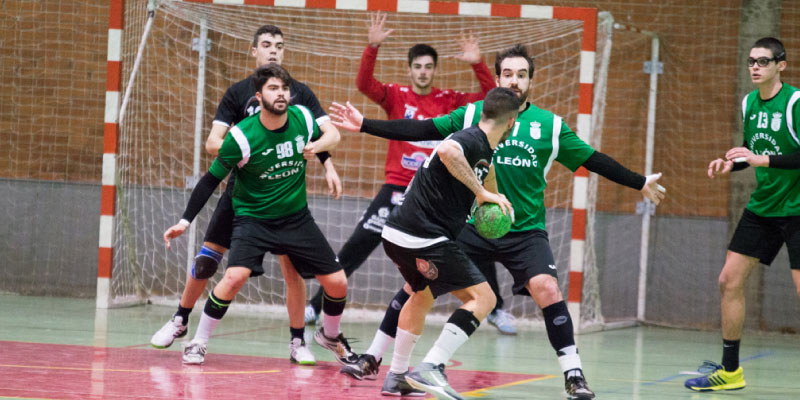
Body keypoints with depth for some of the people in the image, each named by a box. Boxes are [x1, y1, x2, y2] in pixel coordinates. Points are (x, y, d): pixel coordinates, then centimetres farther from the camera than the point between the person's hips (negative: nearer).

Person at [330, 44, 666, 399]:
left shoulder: (550, 125, 2)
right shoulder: (472, 115, 1)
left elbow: (593, 160, 10)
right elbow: (419, 130, 1)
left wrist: (640, 183, 11)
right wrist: (364, 125, -5)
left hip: (525, 232, -1)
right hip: (472, 226, 1)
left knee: (546, 287, -24)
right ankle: (373, 358, 11)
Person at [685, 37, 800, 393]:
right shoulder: (749, 103, 7)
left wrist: (763, 159, -29)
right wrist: (731, 163, 2)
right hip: (761, 208, 7)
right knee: (729, 281, 5)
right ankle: (730, 370, 16)